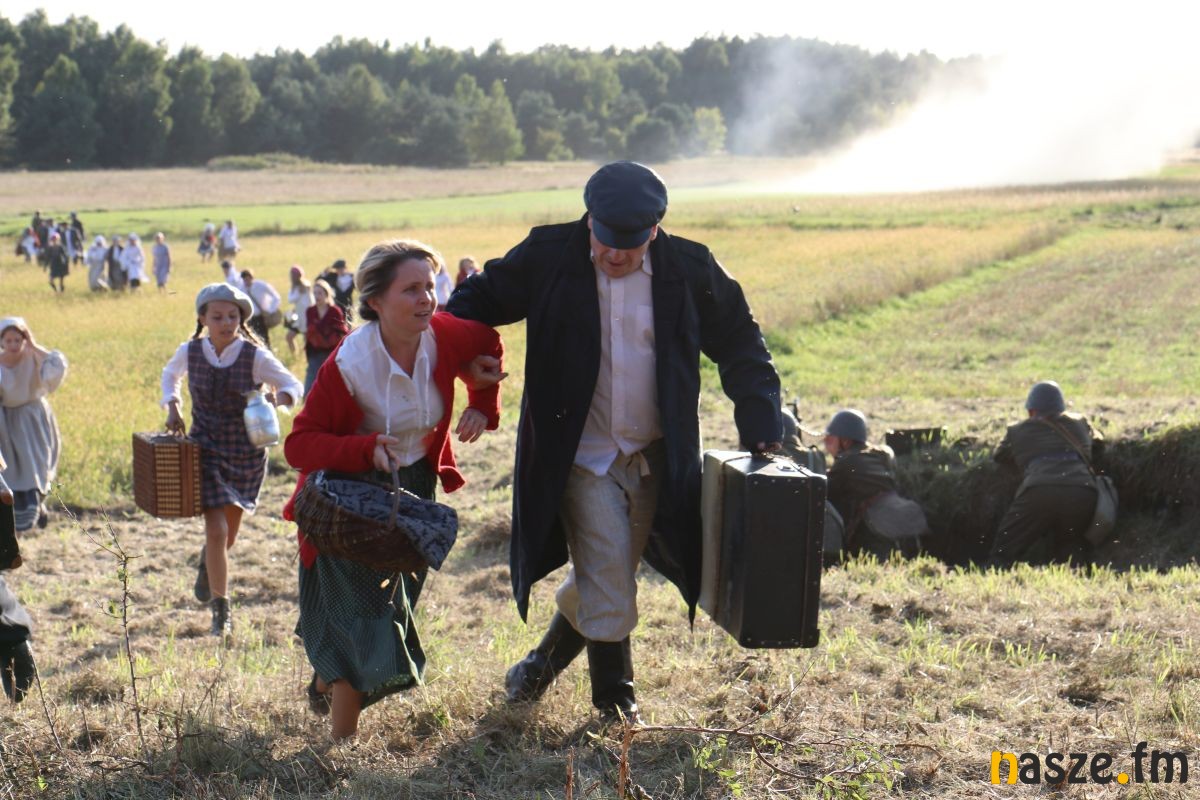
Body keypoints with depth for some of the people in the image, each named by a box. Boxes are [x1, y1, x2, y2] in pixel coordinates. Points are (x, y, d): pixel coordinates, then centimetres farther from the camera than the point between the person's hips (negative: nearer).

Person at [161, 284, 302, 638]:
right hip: (207, 450, 0)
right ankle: (221, 612, 2)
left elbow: (293, 386, -4)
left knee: (228, 535, 13)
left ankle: (208, 562, 52)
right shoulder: (190, 352, -6)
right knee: (217, 531, -12)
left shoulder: (256, 356, -12)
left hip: (246, 453, 0)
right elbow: (170, 373, 17)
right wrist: (171, 406, 1)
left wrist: (278, 398, -26)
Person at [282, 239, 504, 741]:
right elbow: (299, 444, -25)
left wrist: (482, 407, -5)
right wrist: (366, 449, -39)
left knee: (394, 607, 17)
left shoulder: (446, 338, -16)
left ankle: (327, 680, 46)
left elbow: (489, 347, 9)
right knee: (360, 616, -7)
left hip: (414, 487, 5)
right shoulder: (350, 363, -27)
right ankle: (342, 746, 5)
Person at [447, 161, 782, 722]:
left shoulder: (689, 269, -4)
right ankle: (615, 703, 11)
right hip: (580, 455, -2)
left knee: (602, 581, 13)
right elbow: (480, 299, 5)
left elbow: (741, 347, 7)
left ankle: (547, 660, 38)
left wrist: (761, 431, -1)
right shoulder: (549, 256, -8)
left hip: (654, 459, 3)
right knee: (608, 584, -9)